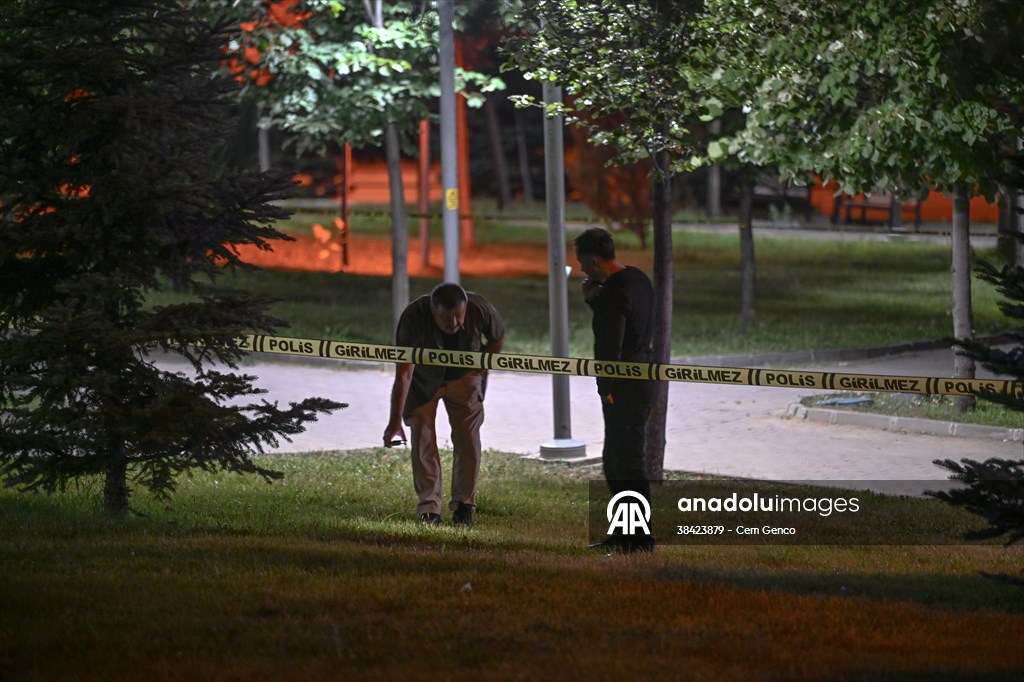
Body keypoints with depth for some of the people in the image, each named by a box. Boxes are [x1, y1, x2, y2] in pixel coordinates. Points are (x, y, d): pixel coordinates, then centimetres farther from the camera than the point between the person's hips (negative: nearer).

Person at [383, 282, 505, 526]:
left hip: (464, 377, 1)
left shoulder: (481, 310, -31)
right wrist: (395, 421, -45)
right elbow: (403, 372, -40)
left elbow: (497, 339, -5)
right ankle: (429, 508, -2)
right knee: (422, 439, -9)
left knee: (468, 438, -5)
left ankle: (464, 505, 7)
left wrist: (479, 367, -11)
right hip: (423, 380, -1)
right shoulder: (413, 318, -38)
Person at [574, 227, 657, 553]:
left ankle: (641, 539, -2)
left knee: (627, 462, -5)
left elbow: (609, 347, -21)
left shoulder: (613, 292, -20)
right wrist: (594, 301, 4)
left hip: (625, 387, -10)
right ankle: (624, 533, 22)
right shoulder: (638, 279, 10)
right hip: (644, 377, 10)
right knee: (614, 460, 17)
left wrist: (607, 390, -14)